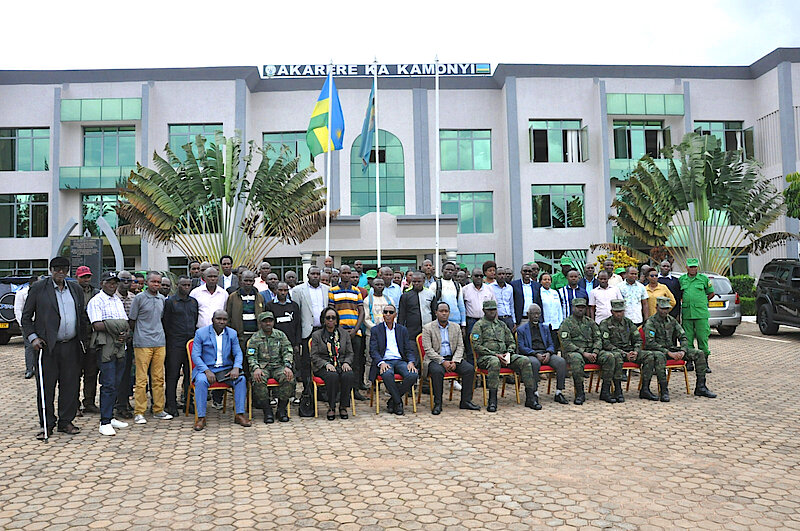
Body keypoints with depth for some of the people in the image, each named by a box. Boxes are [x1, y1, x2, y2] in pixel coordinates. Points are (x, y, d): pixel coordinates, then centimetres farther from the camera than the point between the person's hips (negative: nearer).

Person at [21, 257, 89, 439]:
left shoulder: (76, 289, 13)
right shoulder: (38, 288, 2)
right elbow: (26, 317, 4)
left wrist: (82, 340, 11)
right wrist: (32, 337, -8)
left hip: (71, 346, 3)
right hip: (47, 346, -3)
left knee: (71, 385, 6)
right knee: (46, 386, 2)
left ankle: (66, 422, 18)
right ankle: (47, 425, 13)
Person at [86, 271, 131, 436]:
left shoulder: (118, 301, 20)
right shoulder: (96, 301, -3)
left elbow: (126, 324, 18)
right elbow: (97, 325, -14)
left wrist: (125, 333, -3)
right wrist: (118, 327, -9)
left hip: (120, 347, 7)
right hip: (105, 347, -7)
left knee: (115, 384, 10)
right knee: (108, 384, -8)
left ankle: (110, 417, 19)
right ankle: (105, 422, -3)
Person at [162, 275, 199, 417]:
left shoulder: (194, 301, 14)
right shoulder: (170, 301, -1)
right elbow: (165, 323, -1)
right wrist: (170, 339, -3)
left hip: (191, 342, 5)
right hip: (175, 344, -4)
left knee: (190, 374, 6)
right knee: (173, 375, -1)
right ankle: (171, 405, 6)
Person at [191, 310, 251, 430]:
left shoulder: (232, 333, 8)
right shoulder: (201, 333, -1)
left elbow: (238, 353, 5)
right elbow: (195, 355, -6)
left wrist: (236, 368, -17)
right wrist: (207, 371, -21)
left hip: (226, 369, 2)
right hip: (206, 368, -2)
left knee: (241, 379, -24)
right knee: (201, 381, -34)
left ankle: (239, 415, -18)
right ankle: (201, 418, -26)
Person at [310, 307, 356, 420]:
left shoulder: (344, 333, 17)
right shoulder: (316, 335, 9)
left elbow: (350, 353, 15)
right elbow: (314, 356, 3)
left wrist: (346, 362, -7)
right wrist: (326, 364, -14)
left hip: (342, 365, 2)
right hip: (323, 367, -2)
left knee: (349, 375, -33)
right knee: (333, 376, -36)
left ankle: (343, 406, -17)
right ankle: (331, 407, -19)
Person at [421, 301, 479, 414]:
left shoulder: (456, 327, 11)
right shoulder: (427, 328, -2)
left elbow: (460, 347, 7)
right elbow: (428, 350, -9)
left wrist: (454, 361, -12)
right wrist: (443, 361, -20)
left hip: (452, 358, 4)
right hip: (435, 359, -4)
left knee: (470, 369, -19)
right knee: (438, 371, -35)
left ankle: (466, 401, -9)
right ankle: (437, 404, -24)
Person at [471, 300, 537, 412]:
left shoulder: (502, 325, 23)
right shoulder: (479, 325, 5)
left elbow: (511, 342, 23)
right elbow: (477, 346, -6)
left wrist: (509, 352, -1)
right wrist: (495, 354, -15)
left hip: (503, 355, 5)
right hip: (485, 357, -5)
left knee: (524, 360, -18)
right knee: (494, 362, -40)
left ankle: (530, 398, -17)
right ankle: (492, 400, -39)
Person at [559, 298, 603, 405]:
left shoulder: (590, 322, 19)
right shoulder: (567, 323, 2)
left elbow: (598, 339, 13)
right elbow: (566, 343, -8)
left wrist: (595, 353, -8)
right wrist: (583, 353, -16)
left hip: (590, 352, 5)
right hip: (573, 351, -5)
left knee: (608, 357, -21)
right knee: (576, 359, -39)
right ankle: (580, 393, -27)